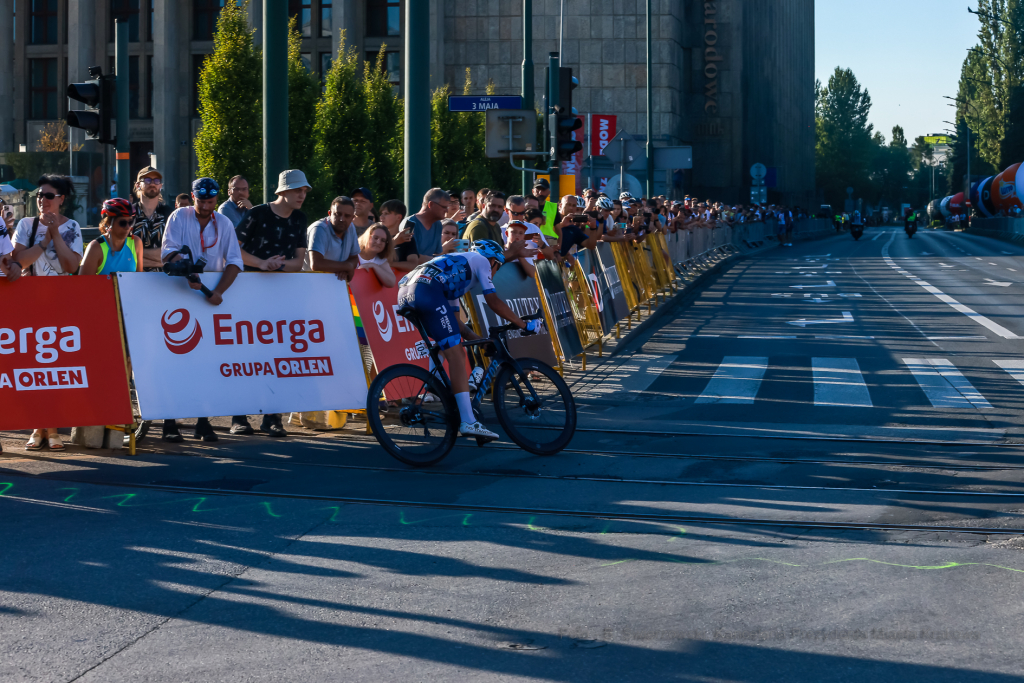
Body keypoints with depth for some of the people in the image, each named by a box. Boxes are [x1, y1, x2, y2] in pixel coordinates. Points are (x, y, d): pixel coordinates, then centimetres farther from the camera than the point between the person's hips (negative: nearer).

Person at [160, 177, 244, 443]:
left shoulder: (224, 224, 5)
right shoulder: (179, 217, 0)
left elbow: (235, 261, -4)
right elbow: (169, 250, -12)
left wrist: (219, 290, -20)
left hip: (210, 300, 2)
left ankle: (203, 422, 4)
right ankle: (169, 423, -2)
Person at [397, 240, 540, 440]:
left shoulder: (457, 265, 40)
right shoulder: (481, 260, 19)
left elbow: (455, 322, 36)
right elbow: (494, 302, 10)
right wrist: (524, 324, 16)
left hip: (405, 292, 9)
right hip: (428, 289, -9)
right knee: (456, 355, -9)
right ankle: (468, 422, -15)